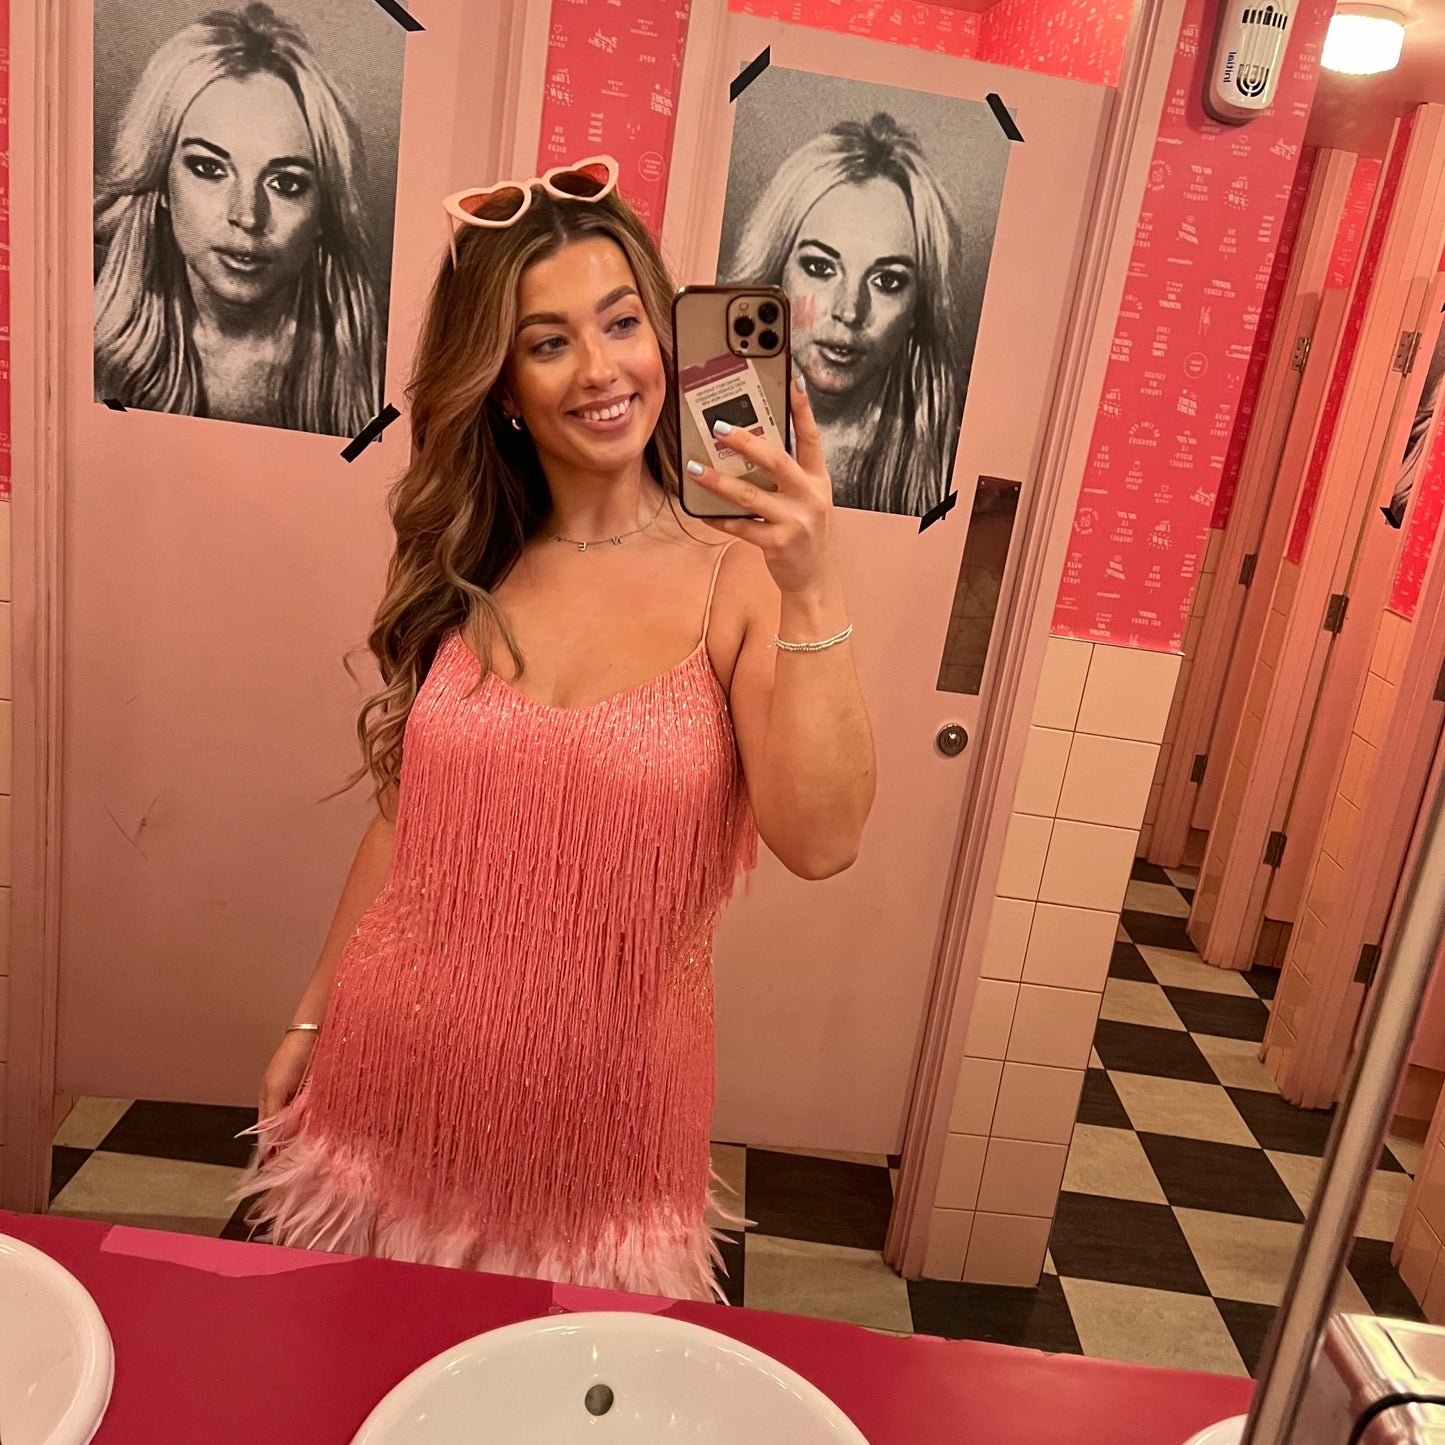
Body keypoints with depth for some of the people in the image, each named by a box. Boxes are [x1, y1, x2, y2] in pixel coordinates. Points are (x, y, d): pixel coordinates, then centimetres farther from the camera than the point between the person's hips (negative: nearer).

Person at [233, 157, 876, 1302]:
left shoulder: (741, 579, -12)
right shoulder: (462, 574, 0)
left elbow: (820, 843, -24)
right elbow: (404, 821, 7)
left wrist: (812, 595, -33)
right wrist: (309, 1020, 11)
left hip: (602, 1094, -3)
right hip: (396, 1071, 3)